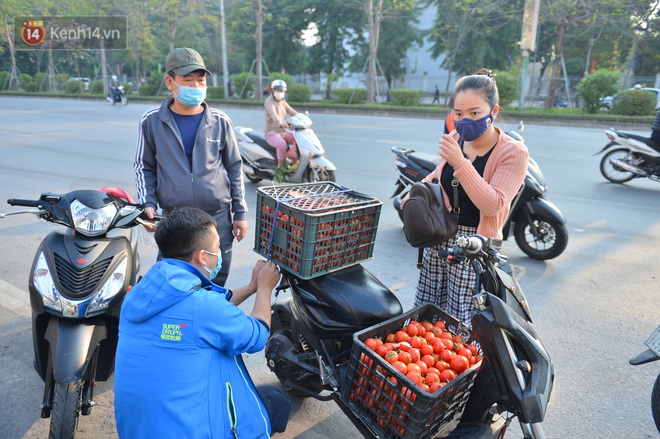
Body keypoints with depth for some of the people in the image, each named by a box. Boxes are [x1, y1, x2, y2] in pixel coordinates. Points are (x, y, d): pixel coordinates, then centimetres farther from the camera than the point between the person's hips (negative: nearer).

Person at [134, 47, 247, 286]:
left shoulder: (220, 121, 0)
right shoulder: (152, 121, 0)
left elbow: (234, 167, 5)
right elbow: (144, 167, 9)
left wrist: (240, 213, 5)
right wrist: (147, 204, -6)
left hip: (218, 219, 0)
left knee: (216, 287, 12)